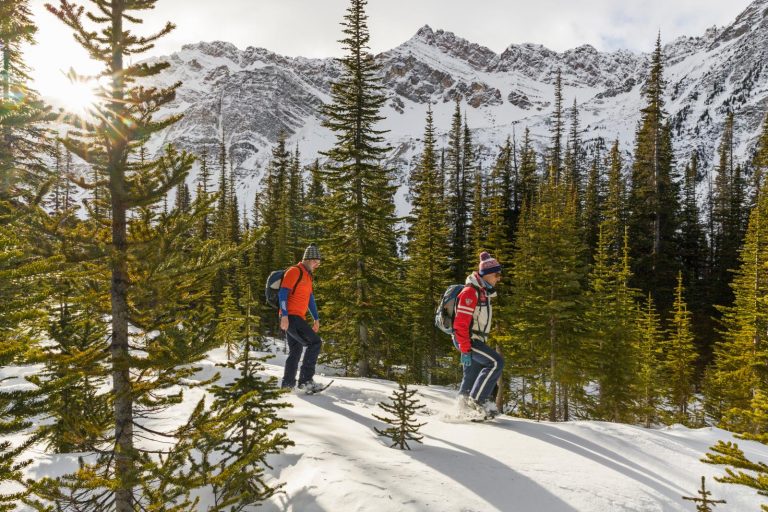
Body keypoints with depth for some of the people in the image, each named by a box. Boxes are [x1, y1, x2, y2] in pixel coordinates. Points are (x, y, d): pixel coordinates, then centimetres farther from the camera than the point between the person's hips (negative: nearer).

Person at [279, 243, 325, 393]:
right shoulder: (294, 271, -9)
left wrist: (316, 318, 23)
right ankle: (305, 380, -15)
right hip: (290, 317, -10)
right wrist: (284, 316, -24)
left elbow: (310, 298, 26)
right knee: (315, 342, -16)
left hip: (298, 318, 10)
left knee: (296, 351, 13)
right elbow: (283, 293, -17)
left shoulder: (308, 276, 20)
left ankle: (288, 383, 20)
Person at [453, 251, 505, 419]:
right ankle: (477, 400, -12)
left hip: (476, 340, 10)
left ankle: (464, 410, 20)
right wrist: (465, 350, -25)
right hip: (467, 340, -9)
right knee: (496, 362, -17)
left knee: (471, 377, 11)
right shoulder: (470, 292, -17)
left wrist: (483, 344, 24)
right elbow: (460, 323, -22)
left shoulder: (483, 292, 15)